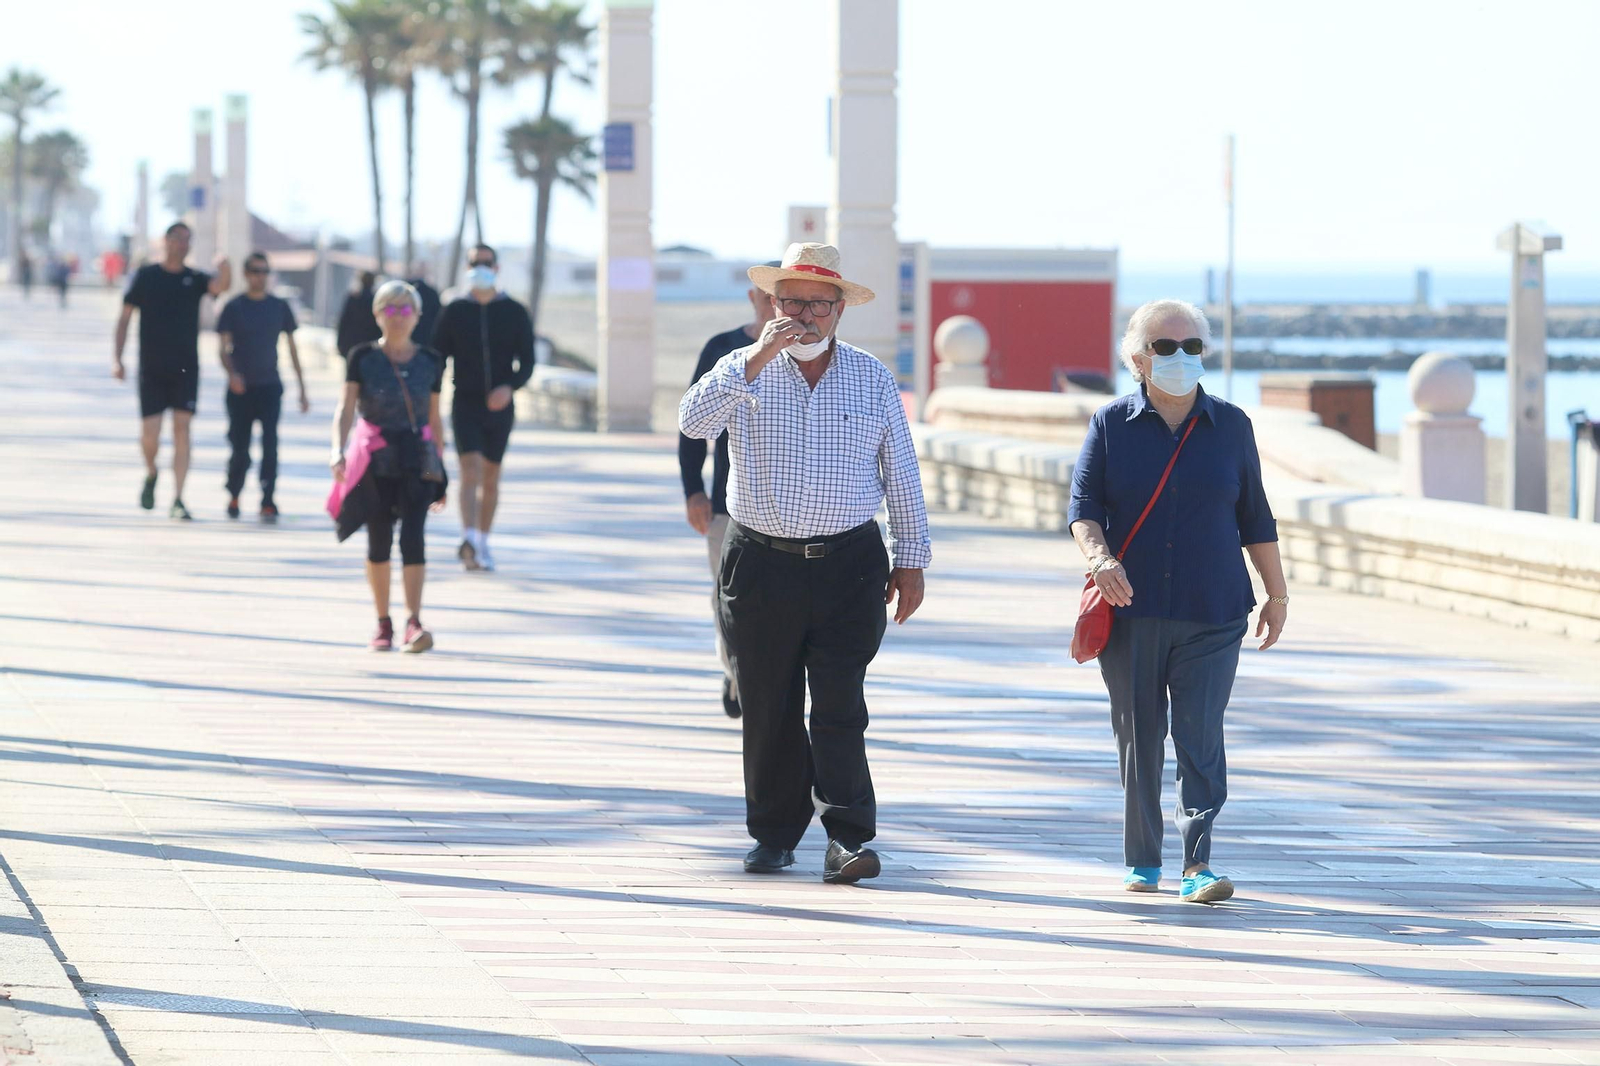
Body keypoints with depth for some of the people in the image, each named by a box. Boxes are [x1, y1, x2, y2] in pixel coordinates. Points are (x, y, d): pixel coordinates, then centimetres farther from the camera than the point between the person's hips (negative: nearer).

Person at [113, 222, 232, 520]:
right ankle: (151, 474, 29)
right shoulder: (146, 277, 3)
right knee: (150, 432, -4)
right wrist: (117, 358, -4)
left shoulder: (194, 279, 6)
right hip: (151, 369, -1)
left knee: (182, 429, -7)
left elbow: (221, 285, -14)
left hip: (185, 369, 1)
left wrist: (224, 267, -37)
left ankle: (177, 500, -5)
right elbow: (125, 318, 4)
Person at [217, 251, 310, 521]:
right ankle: (233, 496, 27)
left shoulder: (280, 307, 8)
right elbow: (223, 348, -3)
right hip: (241, 388, -1)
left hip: (270, 387, 1)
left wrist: (302, 390, 12)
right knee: (240, 451, 3)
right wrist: (231, 373, -23)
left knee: (270, 444, -15)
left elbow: (292, 349, 13)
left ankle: (268, 503, -15)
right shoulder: (234, 307, 1)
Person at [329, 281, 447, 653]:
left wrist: (441, 473, 13)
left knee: (412, 535, -15)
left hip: (417, 460, 0)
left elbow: (435, 419, 12)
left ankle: (414, 622, -22)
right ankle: (383, 624, 18)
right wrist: (338, 451, -25)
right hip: (374, 460, 0)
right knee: (379, 541, 5)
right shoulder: (362, 358, 0)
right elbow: (346, 408, -8)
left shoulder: (430, 362, 7)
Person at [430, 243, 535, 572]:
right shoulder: (455, 312, 3)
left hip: (500, 407, 2)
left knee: (491, 478, 9)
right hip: (465, 405, -2)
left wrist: (509, 387, -19)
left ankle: (482, 544, 20)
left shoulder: (515, 313, 4)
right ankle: (469, 539, -33)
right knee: (470, 469, -18)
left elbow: (527, 362, 1)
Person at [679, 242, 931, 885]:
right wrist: (756, 362, -25)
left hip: (848, 567, -1)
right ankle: (776, 833, 16)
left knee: (839, 706, -8)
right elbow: (693, 422, -17)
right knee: (768, 709, 6)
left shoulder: (873, 380, 6)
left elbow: (901, 476, 11)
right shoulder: (743, 371, 3)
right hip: (760, 564, 1)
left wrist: (911, 560, 8)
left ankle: (848, 836, -11)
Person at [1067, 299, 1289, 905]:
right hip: (1131, 611, 0)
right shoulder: (1112, 425, 5)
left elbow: (1254, 518, 15)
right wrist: (1099, 556, -22)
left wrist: (1277, 593, 16)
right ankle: (1142, 862, 17)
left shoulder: (1230, 427, 9)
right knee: (1138, 738, 6)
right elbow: (1083, 506, -2)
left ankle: (1198, 863, -13)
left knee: (1200, 737, -9)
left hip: (1211, 615, 0)